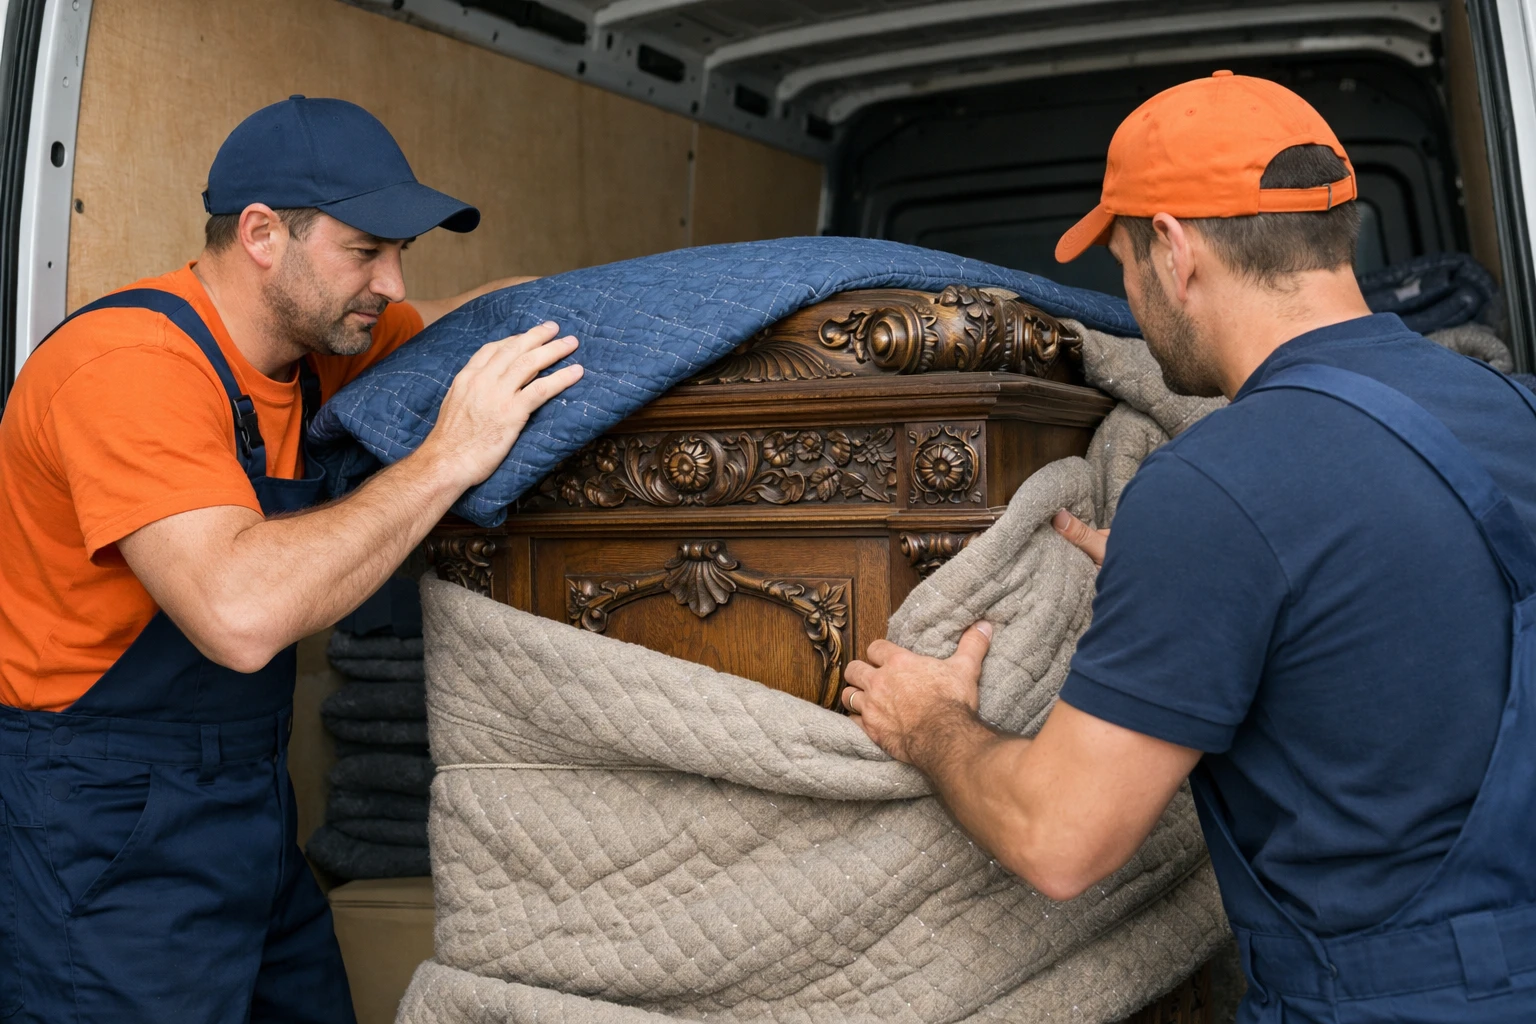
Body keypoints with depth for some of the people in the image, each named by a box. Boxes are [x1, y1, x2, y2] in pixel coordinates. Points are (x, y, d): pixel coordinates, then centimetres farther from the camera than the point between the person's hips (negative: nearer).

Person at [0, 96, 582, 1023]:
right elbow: (242, 614, -37)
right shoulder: (133, 365, -24)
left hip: (250, 808, 8)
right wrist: (450, 458, -30)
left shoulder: (311, 332, 3)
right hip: (106, 837, -8)